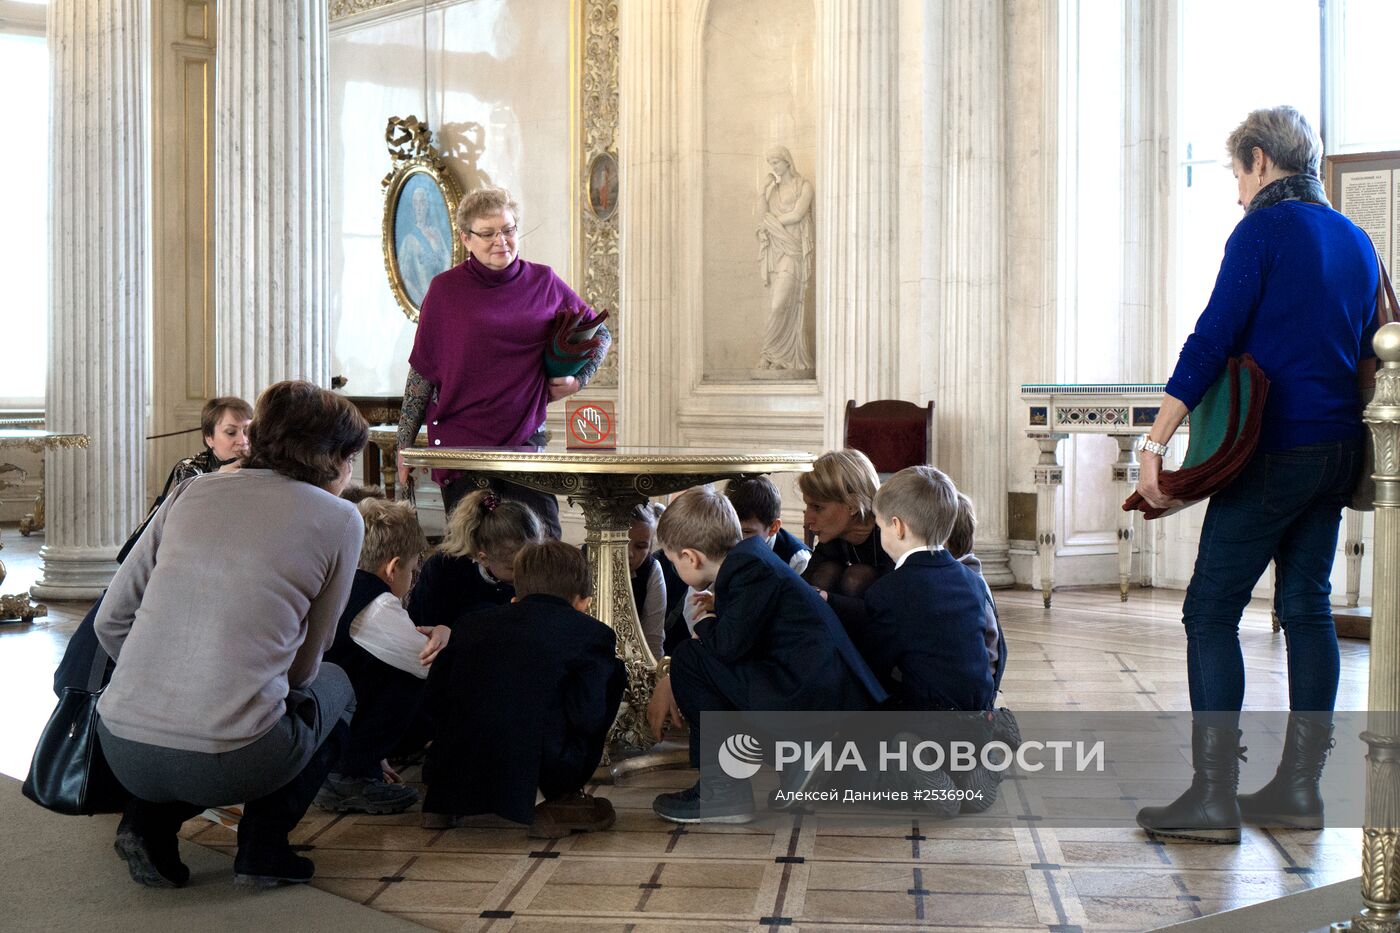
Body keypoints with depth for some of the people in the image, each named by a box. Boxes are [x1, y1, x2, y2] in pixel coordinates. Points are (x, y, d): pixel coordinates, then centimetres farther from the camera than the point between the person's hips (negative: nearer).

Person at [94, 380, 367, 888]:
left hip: (122, 748, 5)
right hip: (229, 763, -4)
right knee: (333, 686, 28)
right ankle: (262, 844, 13)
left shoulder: (192, 491, 13)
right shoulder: (337, 519, 3)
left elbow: (111, 621, 12)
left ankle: (149, 820, 16)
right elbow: (304, 664, 10)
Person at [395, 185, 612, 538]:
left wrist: (577, 380, 6)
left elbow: (599, 333, 21)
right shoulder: (445, 290, 1)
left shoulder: (544, 284, 6)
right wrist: (404, 445, 4)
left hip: (525, 438, 2)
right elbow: (422, 372, 5)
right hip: (459, 441, -1)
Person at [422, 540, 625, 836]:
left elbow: (435, 697, 15)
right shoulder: (593, 633, 5)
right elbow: (587, 716, -6)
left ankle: (444, 803, 23)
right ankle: (561, 801, 8)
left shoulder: (474, 624, 18)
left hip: (454, 769, 5)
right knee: (612, 672, 11)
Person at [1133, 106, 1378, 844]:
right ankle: (1298, 788, 16)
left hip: (1273, 451, -8)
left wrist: (1155, 441, -20)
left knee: (1210, 613, -4)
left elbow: (1211, 341, -17)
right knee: (1306, 609, 12)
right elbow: (1364, 352, 20)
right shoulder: (1354, 241, 15)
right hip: (1336, 452, 8)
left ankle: (1213, 796, -6)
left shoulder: (1264, 230, -8)